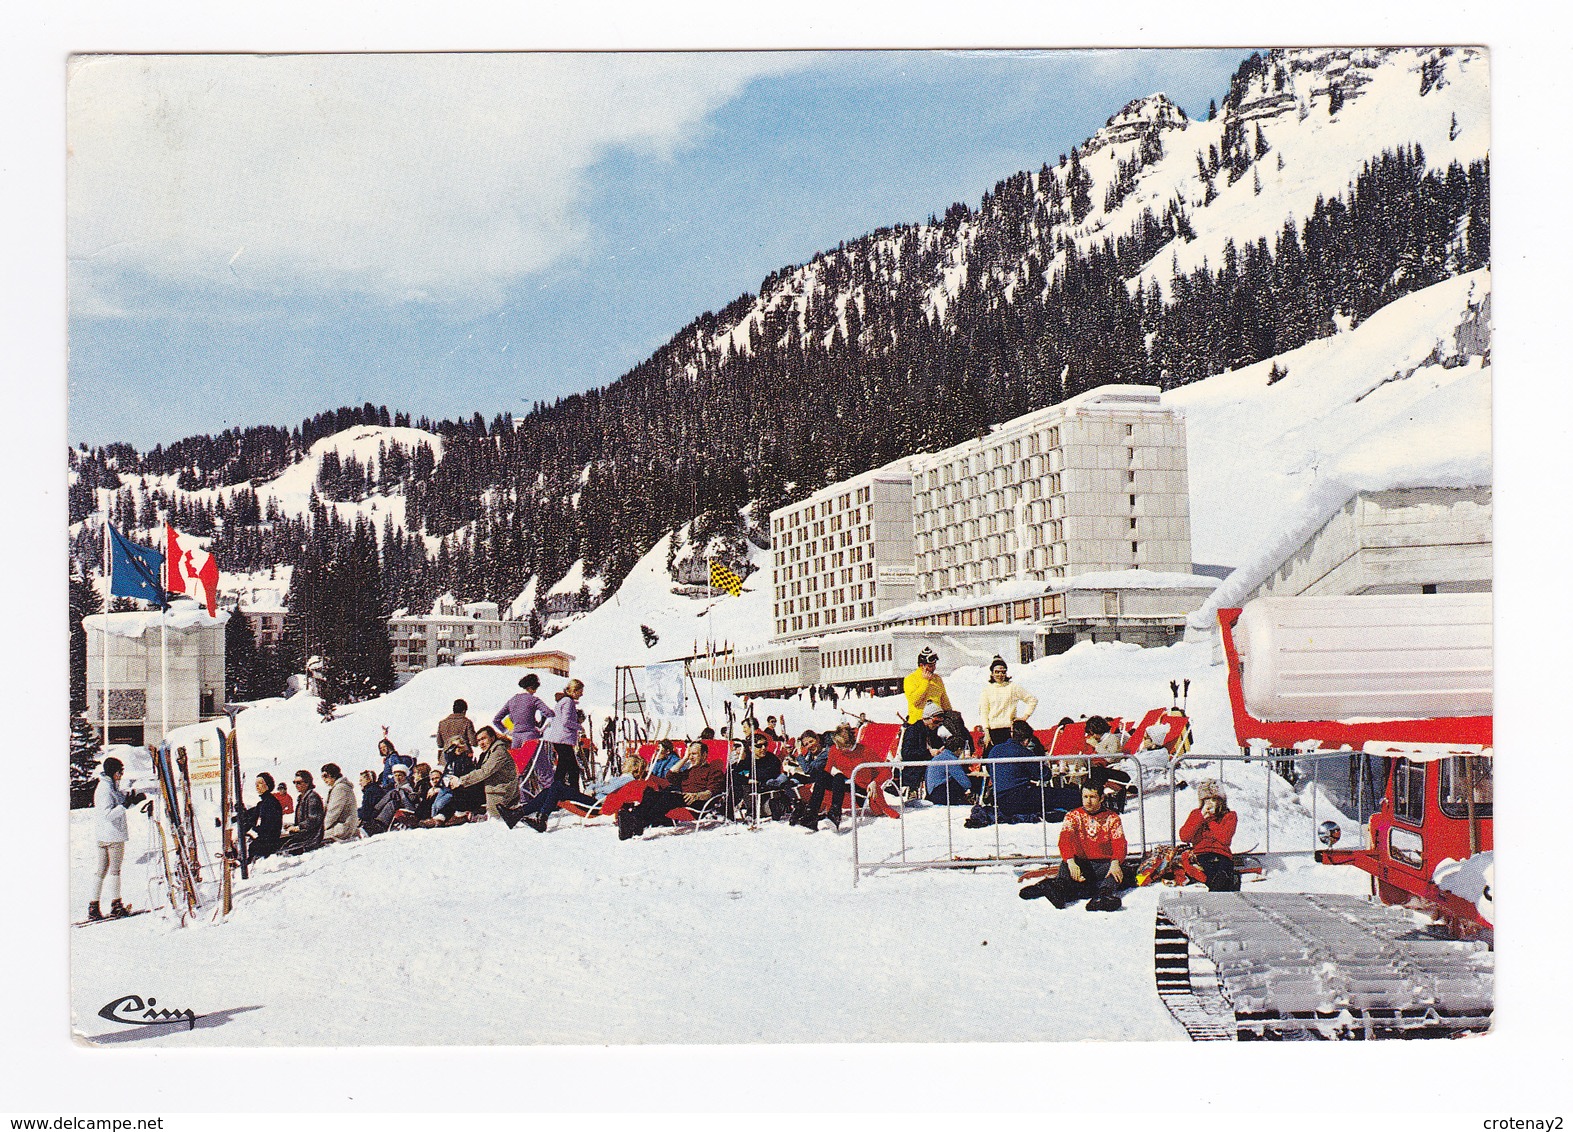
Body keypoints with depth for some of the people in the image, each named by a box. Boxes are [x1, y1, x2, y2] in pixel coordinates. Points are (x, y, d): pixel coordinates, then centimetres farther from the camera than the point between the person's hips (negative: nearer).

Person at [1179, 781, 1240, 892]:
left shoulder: (1229, 816, 16)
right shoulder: (1196, 814, 21)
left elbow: (1225, 839, -4)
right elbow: (1184, 837, 4)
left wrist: (1210, 818, 2)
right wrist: (1201, 816, 0)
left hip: (1222, 854, 1)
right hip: (1201, 854, -1)